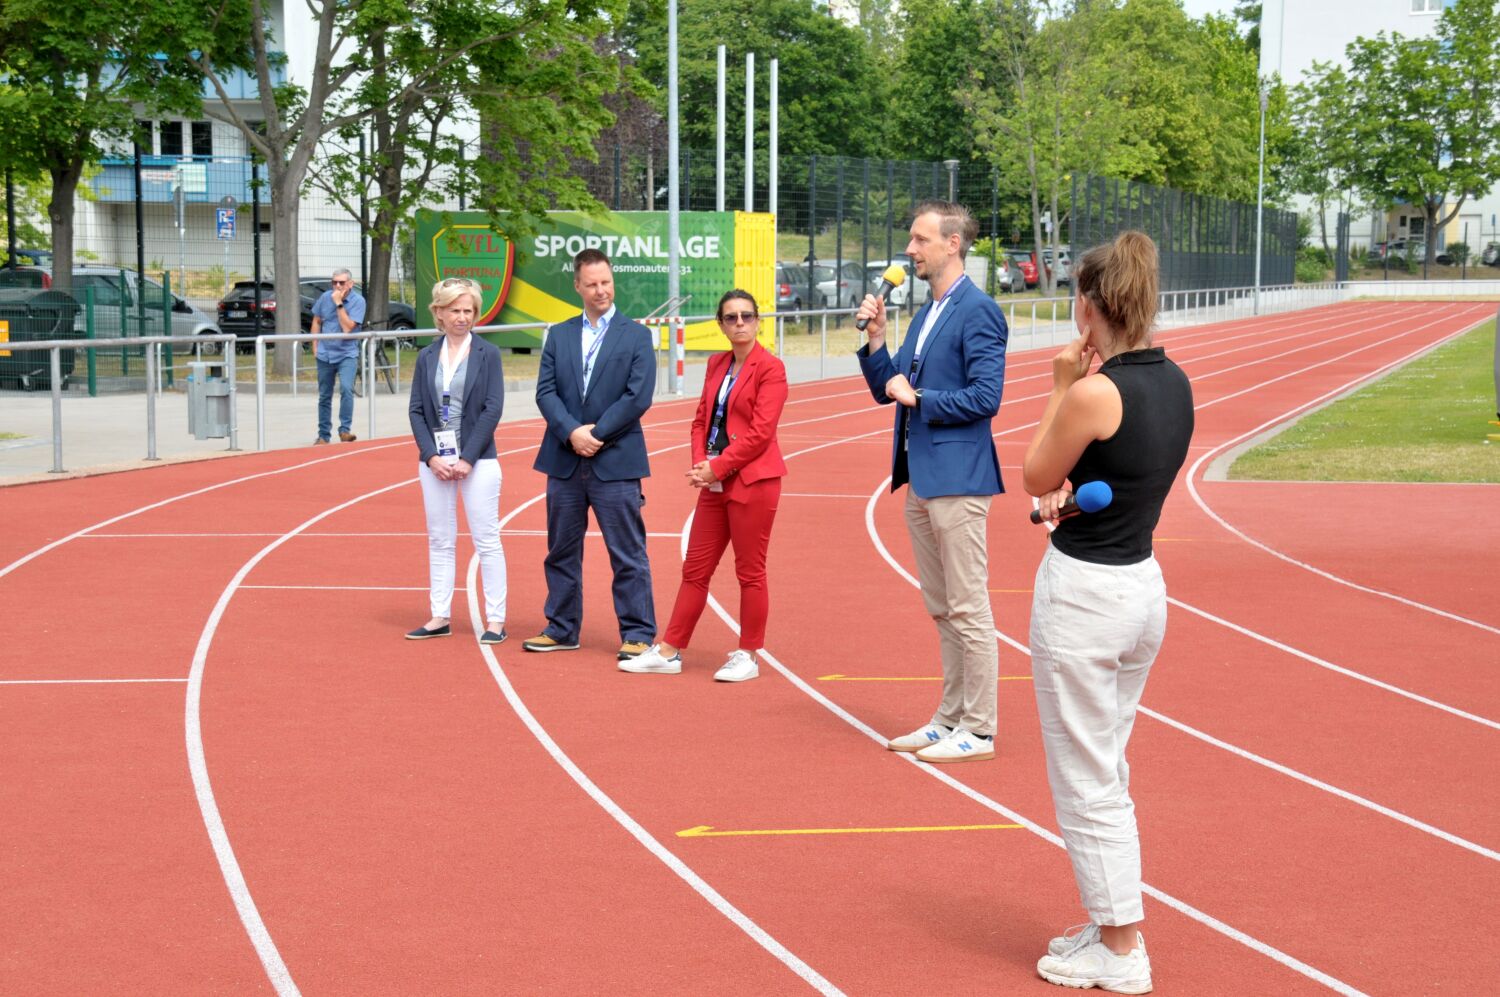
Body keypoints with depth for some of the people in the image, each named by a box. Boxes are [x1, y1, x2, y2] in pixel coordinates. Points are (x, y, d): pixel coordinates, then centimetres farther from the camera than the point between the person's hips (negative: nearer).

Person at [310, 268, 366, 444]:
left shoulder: (358, 301, -12)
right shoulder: (325, 297, -1)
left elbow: (347, 327, -22)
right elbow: (316, 321, 13)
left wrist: (339, 304, -21)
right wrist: (316, 345, 7)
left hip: (347, 354, -4)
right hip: (325, 354, 4)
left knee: (346, 389, -24)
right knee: (324, 396, 11)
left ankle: (345, 430, -17)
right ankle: (323, 435, 22)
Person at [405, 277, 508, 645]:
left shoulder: (487, 354, -1)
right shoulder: (427, 357, 8)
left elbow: (492, 409, -7)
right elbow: (416, 411, 5)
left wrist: (468, 459, -12)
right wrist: (431, 456, -8)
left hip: (478, 460, -4)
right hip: (435, 460, 4)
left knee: (486, 541, -1)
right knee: (439, 541, 8)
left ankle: (496, 620, 3)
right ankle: (440, 617, 14)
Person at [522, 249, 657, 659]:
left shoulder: (636, 335, 1)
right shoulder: (558, 335, 11)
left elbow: (638, 397, -8)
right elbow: (545, 392, 2)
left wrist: (595, 434, -13)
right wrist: (572, 432, -14)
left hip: (616, 462, -4)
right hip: (564, 462, 4)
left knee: (628, 554, -1)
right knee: (561, 550, 11)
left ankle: (638, 634, 4)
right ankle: (562, 629, 22)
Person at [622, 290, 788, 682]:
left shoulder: (770, 368, -9)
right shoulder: (717, 364, 13)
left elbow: (760, 432, -16)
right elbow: (702, 419, 14)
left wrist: (716, 467, -15)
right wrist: (700, 464, -3)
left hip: (753, 481, -7)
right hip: (715, 484, 7)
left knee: (749, 572, 1)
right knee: (695, 569, 11)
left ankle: (748, 656, 12)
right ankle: (669, 651, 17)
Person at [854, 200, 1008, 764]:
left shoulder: (977, 311, -12)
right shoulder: (926, 314, 16)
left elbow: (985, 397, -19)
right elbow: (886, 389, 18)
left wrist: (917, 398, -13)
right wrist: (876, 339, 3)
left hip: (956, 478, -9)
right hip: (920, 478, 9)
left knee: (967, 610, -4)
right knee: (941, 611, 15)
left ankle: (978, 732, 3)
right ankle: (949, 719, 23)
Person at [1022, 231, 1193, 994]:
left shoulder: (1094, 392, -21)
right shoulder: (1176, 383, 4)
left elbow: (1036, 479, -6)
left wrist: (1061, 388, -3)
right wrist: (1069, 493, 3)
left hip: (1083, 593, -8)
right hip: (1144, 586, 9)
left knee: (1086, 784, 4)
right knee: (1106, 772, 21)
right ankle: (1111, 925, 30)